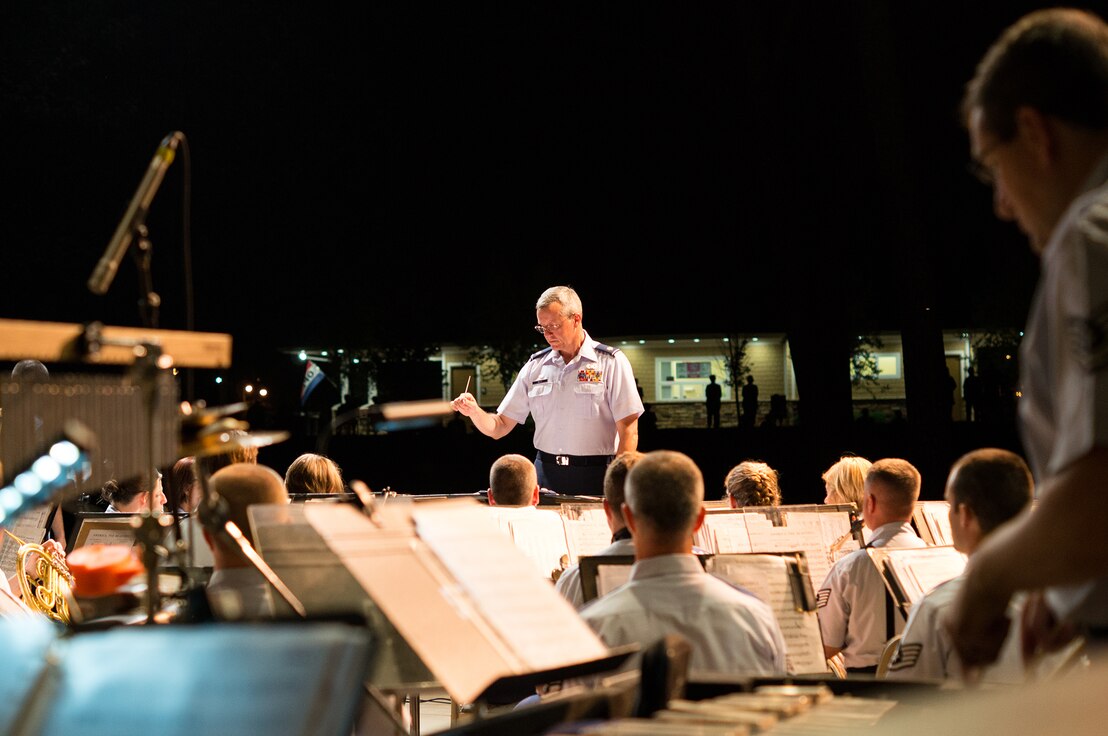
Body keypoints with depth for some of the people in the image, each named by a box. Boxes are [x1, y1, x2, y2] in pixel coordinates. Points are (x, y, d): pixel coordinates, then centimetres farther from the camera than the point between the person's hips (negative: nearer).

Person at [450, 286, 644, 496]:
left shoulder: (611, 362, -2)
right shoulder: (535, 366, 11)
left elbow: (628, 430, -6)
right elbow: (499, 427, 12)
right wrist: (474, 411, -9)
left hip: (593, 478, -3)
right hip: (546, 476, 3)